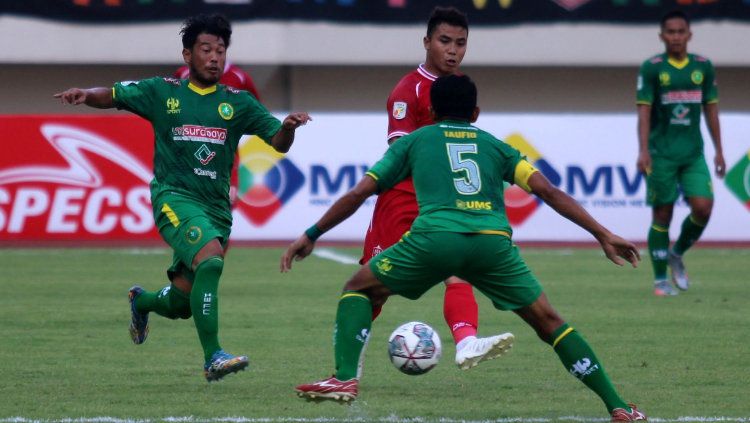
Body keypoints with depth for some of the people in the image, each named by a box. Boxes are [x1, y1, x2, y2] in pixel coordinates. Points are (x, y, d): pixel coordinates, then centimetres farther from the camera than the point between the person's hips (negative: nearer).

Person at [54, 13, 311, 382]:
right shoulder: (162, 92, 4)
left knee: (180, 304, 9)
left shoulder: (237, 103, 8)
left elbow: (279, 142, 5)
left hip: (216, 207, 4)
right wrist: (85, 94, -13)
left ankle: (141, 302, 47)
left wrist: (288, 127, -18)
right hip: (174, 198, -4)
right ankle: (212, 358, -30)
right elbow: (111, 96, 9)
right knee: (211, 258, -32)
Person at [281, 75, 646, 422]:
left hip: (435, 236, -2)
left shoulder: (412, 142, 25)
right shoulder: (496, 146, 28)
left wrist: (311, 236, 30)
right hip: (494, 242, 2)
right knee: (548, 322, 15)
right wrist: (603, 235, 16)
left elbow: (359, 193, 21)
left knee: (359, 289, 20)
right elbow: (548, 191, 16)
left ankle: (345, 378, 2)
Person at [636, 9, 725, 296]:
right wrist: (643, 150, -16)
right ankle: (660, 280, 9)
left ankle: (677, 255, 16)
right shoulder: (651, 68, -3)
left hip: (693, 153, 3)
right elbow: (644, 111, -7)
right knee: (662, 215, 0)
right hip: (661, 153, -3)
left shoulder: (703, 66, 7)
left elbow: (711, 109, 13)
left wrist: (718, 151, 11)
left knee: (703, 207, -10)